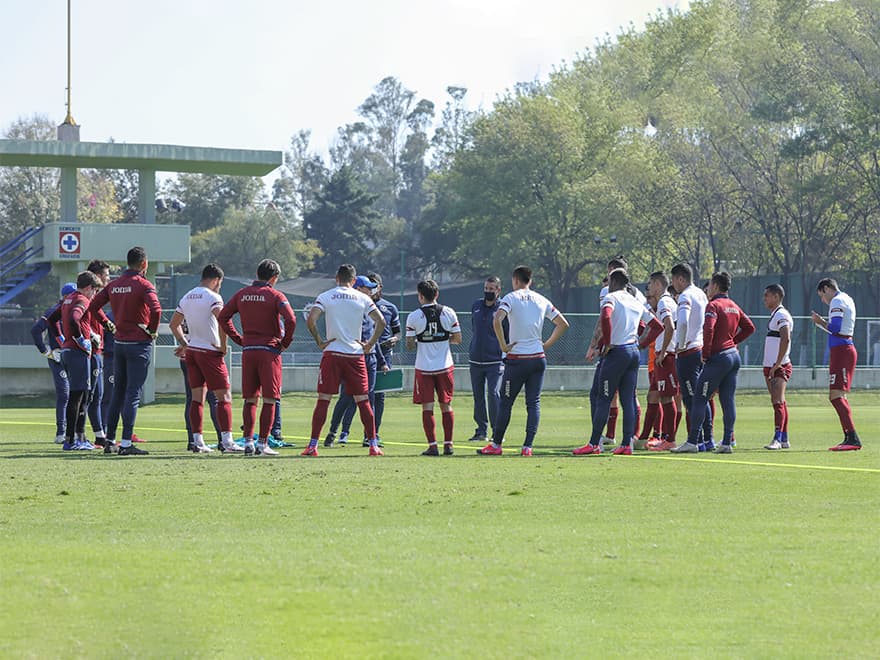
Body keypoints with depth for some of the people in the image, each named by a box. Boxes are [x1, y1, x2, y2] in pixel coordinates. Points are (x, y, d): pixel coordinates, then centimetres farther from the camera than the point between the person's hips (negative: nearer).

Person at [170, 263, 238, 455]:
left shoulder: (187, 297, 13)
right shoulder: (212, 297, -10)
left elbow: (174, 324, 20)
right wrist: (223, 346, -15)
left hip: (191, 351, 7)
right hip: (209, 351, -7)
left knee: (197, 397, 9)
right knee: (224, 396, -3)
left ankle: (197, 441, 7)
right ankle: (227, 440, -10)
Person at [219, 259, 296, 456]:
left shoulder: (242, 294, 9)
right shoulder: (275, 296, -5)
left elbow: (222, 317, 9)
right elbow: (290, 320, -18)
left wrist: (239, 339, 12)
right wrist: (285, 342, -4)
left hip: (248, 351, 4)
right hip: (269, 351, -4)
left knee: (250, 399, 10)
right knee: (269, 400, 1)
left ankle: (248, 442, 4)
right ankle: (262, 444, -3)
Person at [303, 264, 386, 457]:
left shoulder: (325, 297, 1)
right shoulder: (362, 299, 4)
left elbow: (311, 320, -11)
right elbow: (381, 321, -2)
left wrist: (319, 342, -2)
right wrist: (370, 344, 5)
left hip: (332, 353, -1)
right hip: (356, 354, 1)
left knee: (323, 400, 1)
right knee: (363, 400, 7)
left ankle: (313, 446, -2)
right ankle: (373, 445, 6)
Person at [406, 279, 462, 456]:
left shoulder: (414, 317, -7)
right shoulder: (448, 312, -2)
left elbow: (410, 346, -6)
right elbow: (458, 339, 2)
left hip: (424, 367, -2)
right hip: (445, 366, 2)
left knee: (427, 407, 2)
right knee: (446, 405, 12)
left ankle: (432, 445, -4)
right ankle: (448, 444, 11)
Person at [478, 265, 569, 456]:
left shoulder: (511, 298, -4)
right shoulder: (542, 300, 9)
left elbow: (497, 320, -21)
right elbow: (563, 324, 12)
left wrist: (503, 345, -11)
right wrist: (546, 345, 14)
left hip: (517, 359, -4)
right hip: (538, 358, 4)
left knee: (506, 402, 5)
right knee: (534, 403, 6)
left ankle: (496, 444, 10)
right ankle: (528, 446, 0)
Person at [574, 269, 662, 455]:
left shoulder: (611, 298, -6)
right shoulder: (636, 303, 16)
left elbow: (605, 317, -27)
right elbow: (657, 326, 20)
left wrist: (607, 343, -17)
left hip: (617, 352, -7)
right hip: (634, 352, 7)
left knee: (603, 399, -3)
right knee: (628, 399, 7)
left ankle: (594, 444, -2)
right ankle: (627, 444, 3)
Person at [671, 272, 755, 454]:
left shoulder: (713, 305, -10)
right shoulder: (734, 306, 14)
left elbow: (708, 329, -23)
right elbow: (749, 327, 21)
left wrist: (705, 354, -14)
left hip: (718, 356, -8)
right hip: (734, 355, 8)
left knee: (699, 399, -4)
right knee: (728, 401, 7)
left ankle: (692, 442, -6)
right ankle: (727, 442, 4)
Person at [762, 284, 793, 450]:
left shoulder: (782, 315, -11)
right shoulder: (774, 315, 19)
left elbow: (785, 339, -23)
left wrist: (776, 365, -24)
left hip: (780, 367, -10)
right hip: (770, 367, 10)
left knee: (778, 402, -16)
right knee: (777, 403, 10)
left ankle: (778, 439, -23)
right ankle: (784, 440, 13)